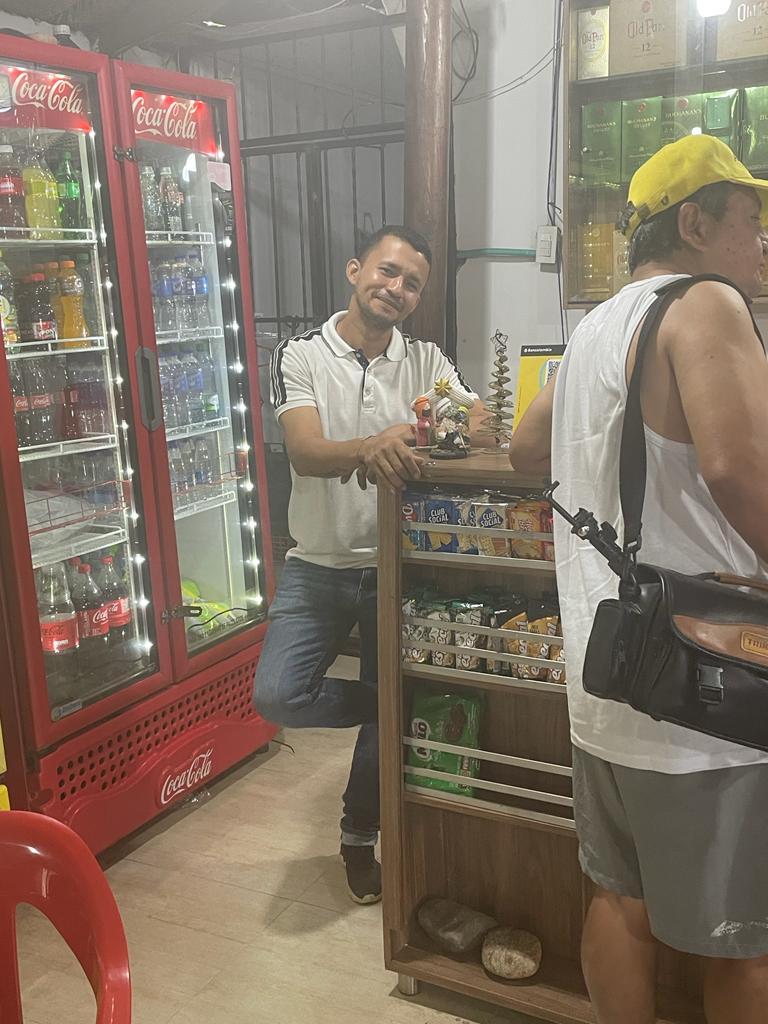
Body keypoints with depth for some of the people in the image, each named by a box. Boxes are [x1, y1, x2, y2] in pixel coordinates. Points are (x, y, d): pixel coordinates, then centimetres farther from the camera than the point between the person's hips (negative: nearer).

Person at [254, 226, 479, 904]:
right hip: (319, 565, -1)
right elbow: (306, 452, -20)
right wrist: (370, 447, -41)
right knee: (278, 695, -18)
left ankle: (360, 837, 36)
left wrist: (419, 440, -33)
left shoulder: (427, 362, 2)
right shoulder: (301, 357, -5)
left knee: (390, 715, 10)